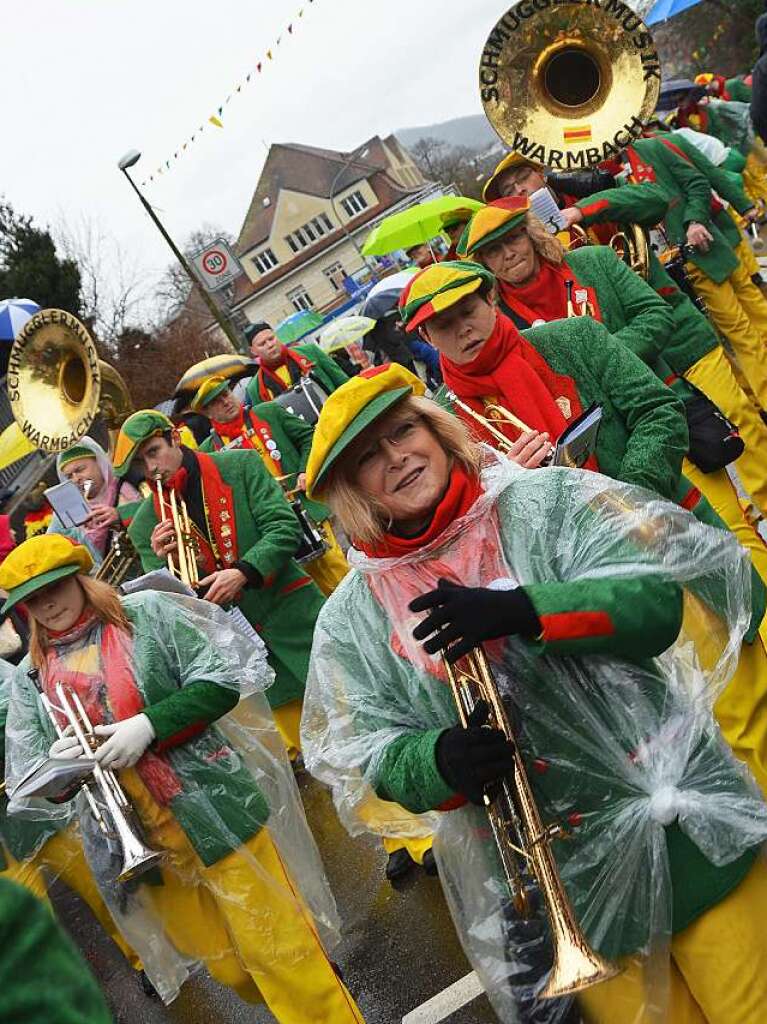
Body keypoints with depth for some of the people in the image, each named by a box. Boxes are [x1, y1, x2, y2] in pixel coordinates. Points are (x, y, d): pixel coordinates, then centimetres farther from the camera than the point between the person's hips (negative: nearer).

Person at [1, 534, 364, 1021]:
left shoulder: (146, 614, -5)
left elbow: (222, 681, -11)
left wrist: (149, 726, -23)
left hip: (214, 810, -4)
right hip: (134, 841, 4)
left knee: (274, 949, 1)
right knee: (225, 965, 16)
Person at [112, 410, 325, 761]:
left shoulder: (239, 466, -2)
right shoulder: (144, 525, 2)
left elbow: (284, 527, -10)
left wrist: (243, 572, -24)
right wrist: (165, 562, -18)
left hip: (293, 612, -1)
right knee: (303, 748, 6)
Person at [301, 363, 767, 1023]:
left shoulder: (548, 499, -5)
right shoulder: (352, 619, -2)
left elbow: (667, 595, -13)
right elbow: (369, 761, -1)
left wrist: (525, 610, -26)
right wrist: (441, 761, -22)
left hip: (685, 820, 0)